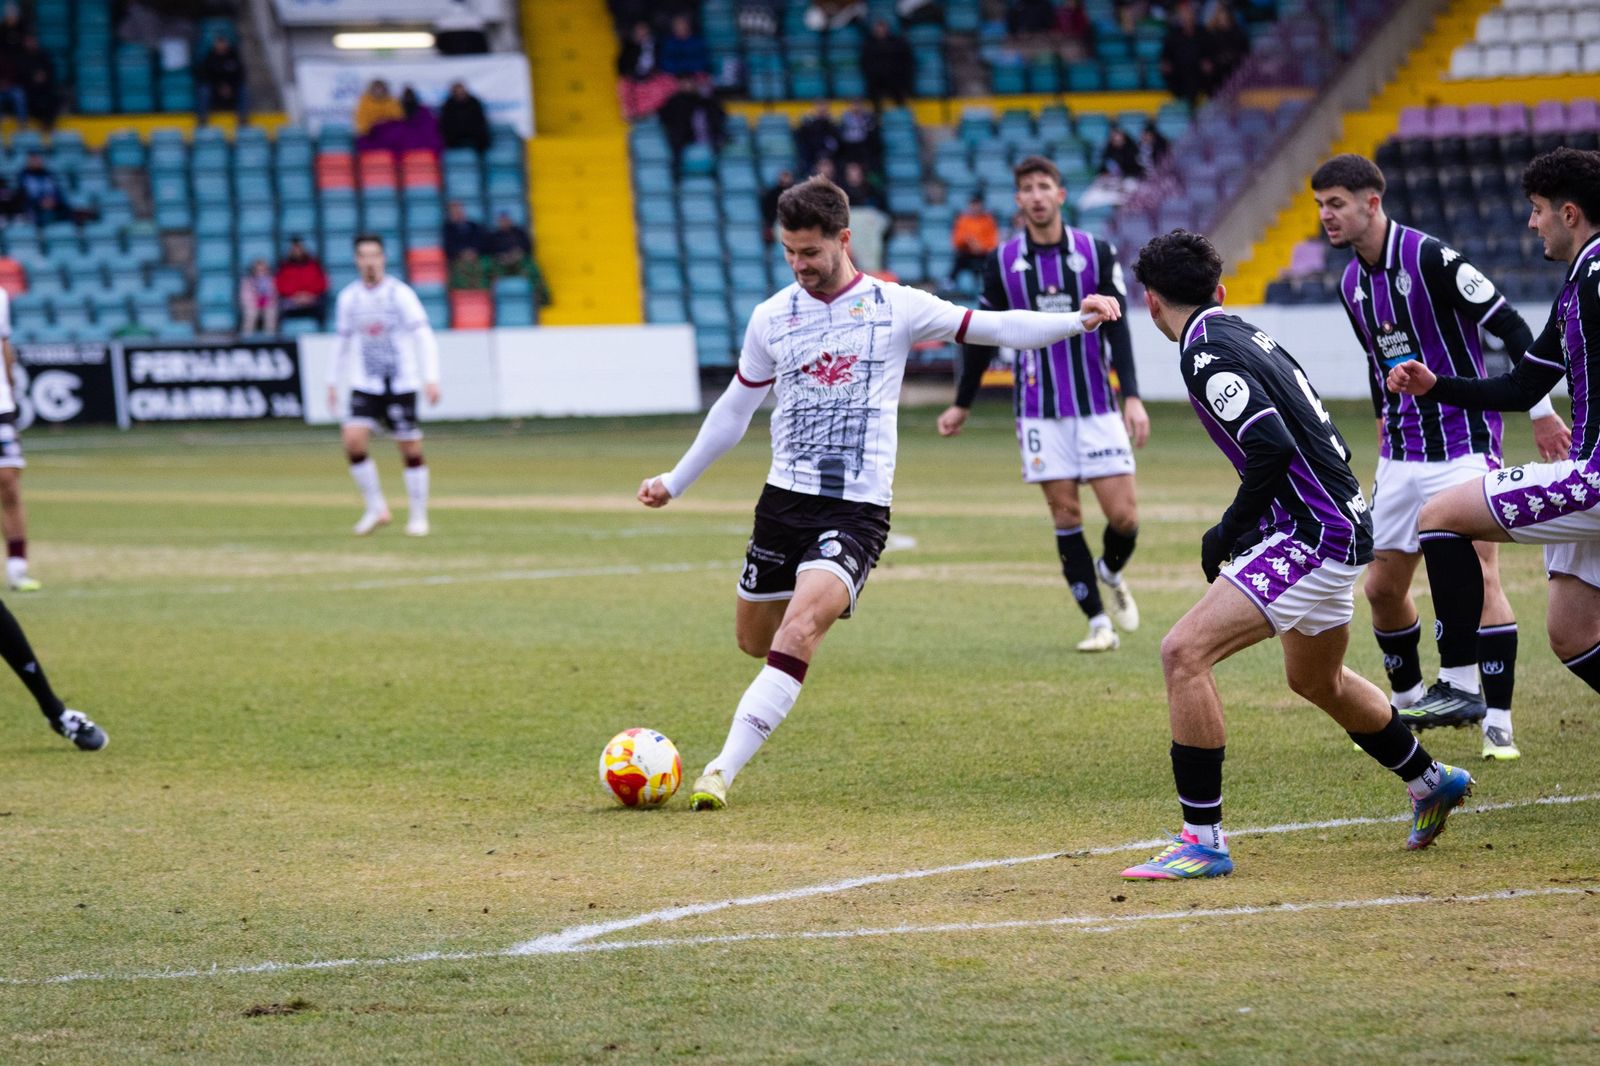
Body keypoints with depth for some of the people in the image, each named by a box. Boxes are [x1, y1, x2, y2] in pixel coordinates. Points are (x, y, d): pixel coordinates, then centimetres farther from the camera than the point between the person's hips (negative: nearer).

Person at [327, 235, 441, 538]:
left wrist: (431, 378, -19)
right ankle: (376, 509, 1)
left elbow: (424, 337, -10)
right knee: (353, 440, -14)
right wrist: (333, 382, 18)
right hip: (365, 385, 3)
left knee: (411, 449, -1)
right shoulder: (348, 297, 5)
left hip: (401, 385, -3)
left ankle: (419, 516, 13)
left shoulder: (400, 294, -7)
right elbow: (344, 342, 18)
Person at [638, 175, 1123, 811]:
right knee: (754, 640, 10)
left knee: (797, 633, -23)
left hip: (858, 508, -4)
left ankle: (722, 771, -25)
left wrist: (1079, 321, -13)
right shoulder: (771, 318, 7)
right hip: (785, 497, 4)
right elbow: (734, 411, 19)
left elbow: (992, 328, 0)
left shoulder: (895, 306, 0)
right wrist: (675, 482, 22)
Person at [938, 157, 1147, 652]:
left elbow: (1116, 329, -2)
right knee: (1065, 514, -4)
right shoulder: (1003, 262, 2)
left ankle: (1111, 574, 28)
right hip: (1040, 412, 0)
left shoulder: (1096, 253, 0)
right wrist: (962, 404, 17)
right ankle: (1098, 620, 5)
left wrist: (1132, 397, -12)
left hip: (1097, 405, 0)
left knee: (1123, 514, -5)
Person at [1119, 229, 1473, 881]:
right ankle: (1432, 782, 51)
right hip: (1341, 521, 10)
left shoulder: (1205, 355, -15)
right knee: (1317, 680, 31)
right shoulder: (1247, 335, 13)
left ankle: (1203, 839, -18)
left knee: (1184, 651, -18)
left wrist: (1228, 534, -13)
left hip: (1313, 533, -10)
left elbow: (1272, 449, -26)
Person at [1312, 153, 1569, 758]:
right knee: (1382, 587, 7)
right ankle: (1407, 701, 26)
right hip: (1403, 454, 7)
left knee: (1478, 574, -15)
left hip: (1462, 445, -7)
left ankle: (1498, 725, -14)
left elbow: (1511, 327, -13)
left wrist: (1541, 412, -12)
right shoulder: (1352, 284, 8)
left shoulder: (1430, 259, -15)